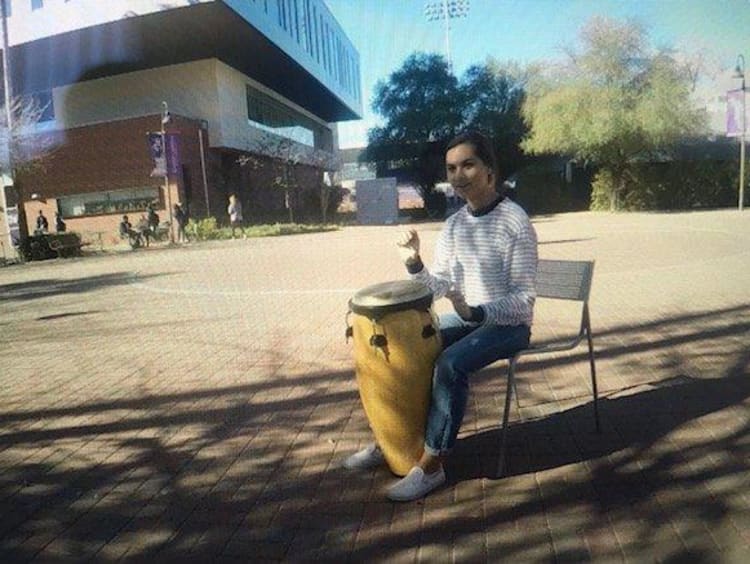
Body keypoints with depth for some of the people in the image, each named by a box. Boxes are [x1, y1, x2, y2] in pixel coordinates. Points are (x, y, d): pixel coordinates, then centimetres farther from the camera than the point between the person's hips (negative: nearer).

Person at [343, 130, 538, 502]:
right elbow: (441, 288, 3)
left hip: (508, 324, -7)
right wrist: (414, 264, -15)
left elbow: (524, 299, -19)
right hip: (468, 317, 7)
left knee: (451, 364, -30)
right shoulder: (453, 225, 3)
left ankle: (431, 464, -16)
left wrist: (477, 312, -34)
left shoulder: (515, 223, -17)